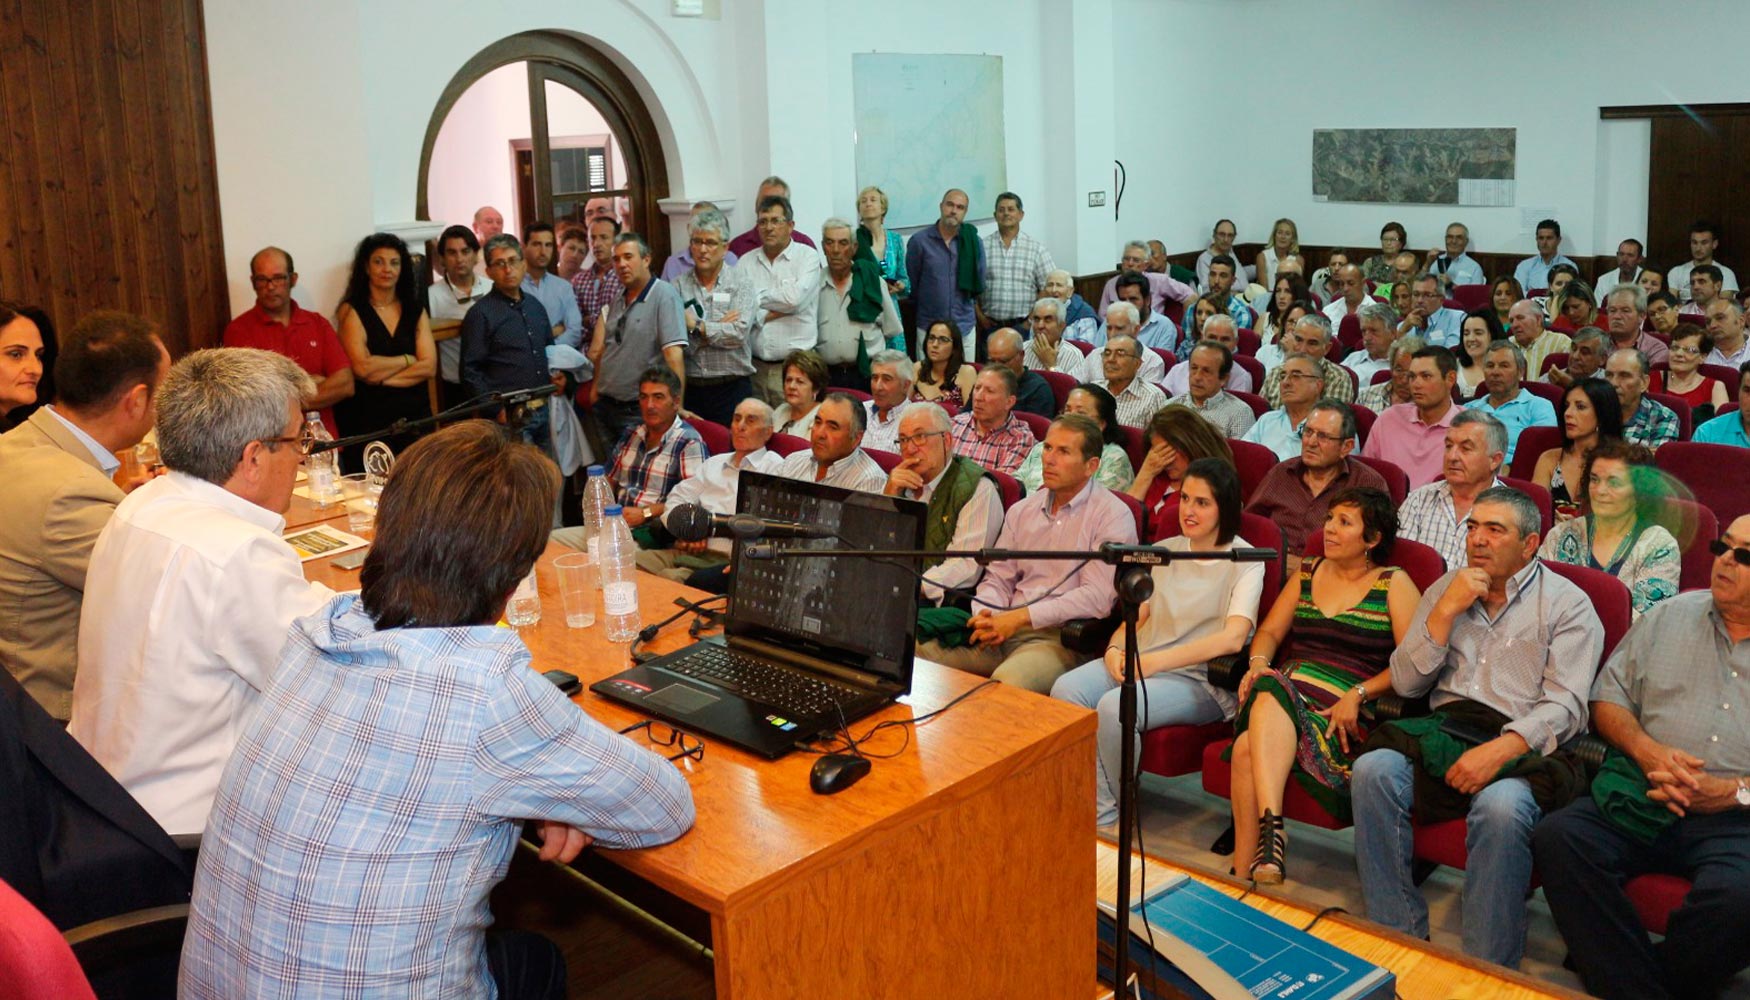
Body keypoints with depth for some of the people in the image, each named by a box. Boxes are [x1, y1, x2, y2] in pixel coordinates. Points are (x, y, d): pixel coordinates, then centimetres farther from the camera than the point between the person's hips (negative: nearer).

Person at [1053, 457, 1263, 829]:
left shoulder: (1245, 561, -4)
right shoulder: (1166, 550, 16)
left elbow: (1232, 638, -18)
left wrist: (1153, 662, -23)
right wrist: (1115, 649, -7)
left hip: (1202, 681, -6)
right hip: (1142, 663, 6)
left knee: (1114, 707, -32)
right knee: (1066, 689, -23)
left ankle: (1118, 814, -9)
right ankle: (1097, 809, -19)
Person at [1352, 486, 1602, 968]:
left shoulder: (1566, 603, 6)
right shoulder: (1445, 589, 19)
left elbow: (1565, 705, -6)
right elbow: (1406, 683, 12)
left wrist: (1500, 749, -22)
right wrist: (1447, 610, 0)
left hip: (1520, 746, -3)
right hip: (1441, 731, 4)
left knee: (1501, 806, -36)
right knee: (1372, 769, -27)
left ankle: (1490, 971, -22)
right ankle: (1400, 941, -18)